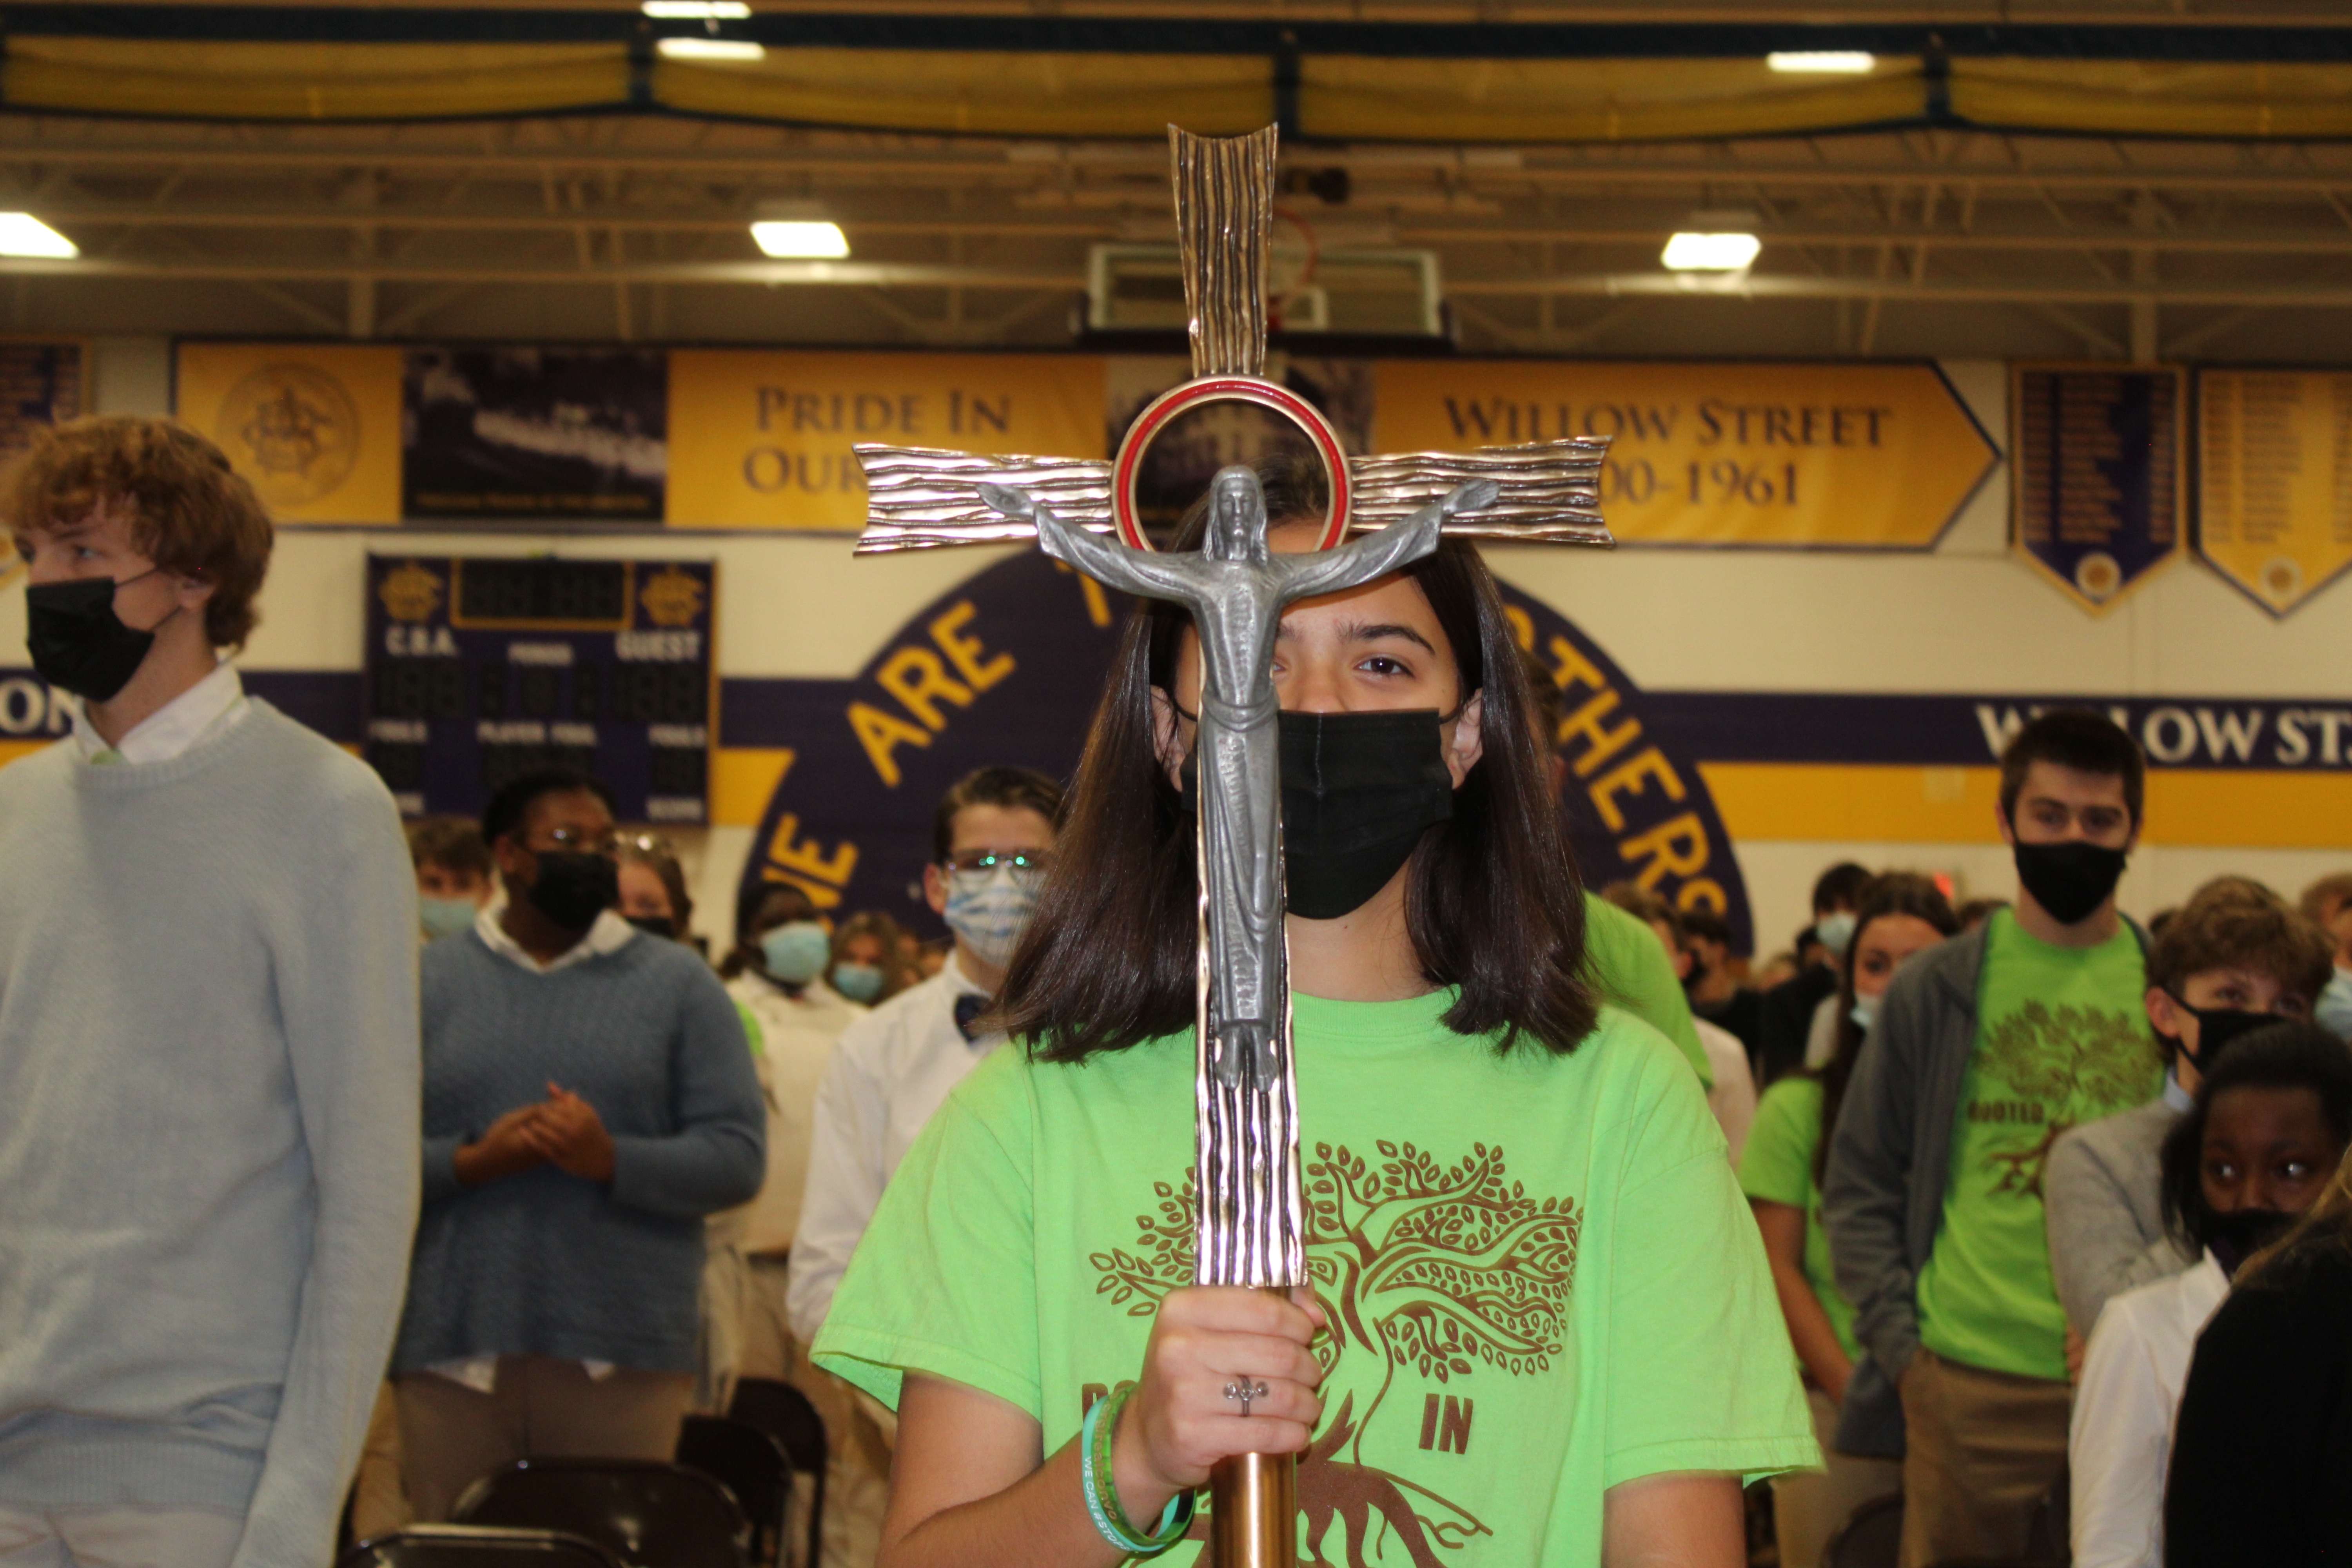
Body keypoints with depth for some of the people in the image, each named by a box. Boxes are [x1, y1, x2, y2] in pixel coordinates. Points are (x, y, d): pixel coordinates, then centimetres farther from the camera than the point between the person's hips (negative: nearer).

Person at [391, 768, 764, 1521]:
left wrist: (612, 1160, -15)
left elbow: (737, 1157, 1)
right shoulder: (427, 981, 10)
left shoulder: (679, 984, 10)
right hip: (454, 1353, 0)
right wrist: (469, 1162, -14)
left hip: (619, 1364, 0)